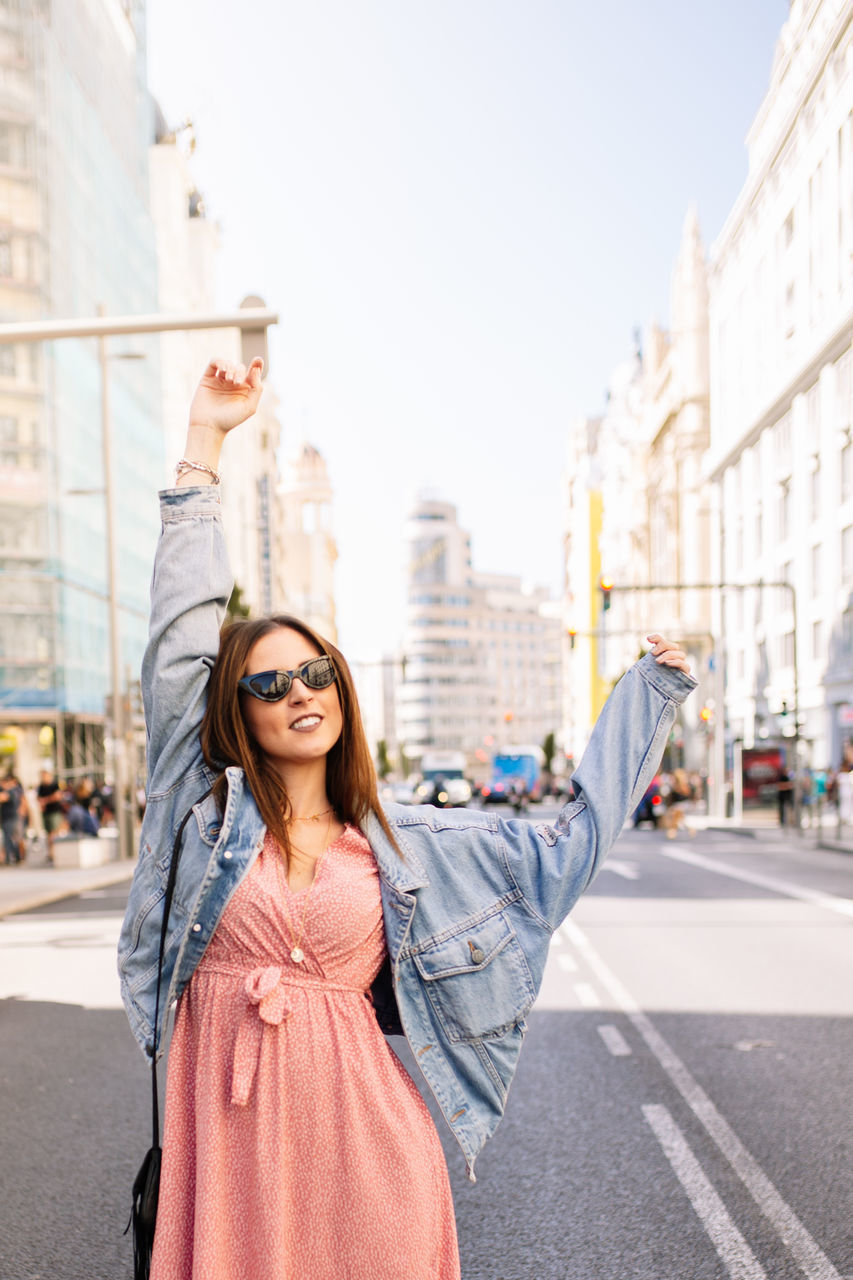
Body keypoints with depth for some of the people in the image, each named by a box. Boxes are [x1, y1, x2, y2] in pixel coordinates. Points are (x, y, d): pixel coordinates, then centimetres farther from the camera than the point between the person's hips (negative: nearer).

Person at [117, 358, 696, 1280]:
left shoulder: (402, 841, 7)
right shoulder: (210, 805, 2)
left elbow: (565, 846, 11)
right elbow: (179, 639, -3)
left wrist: (653, 686, 15)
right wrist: (205, 441, -4)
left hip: (355, 1117, 1)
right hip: (230, 1114, -1)